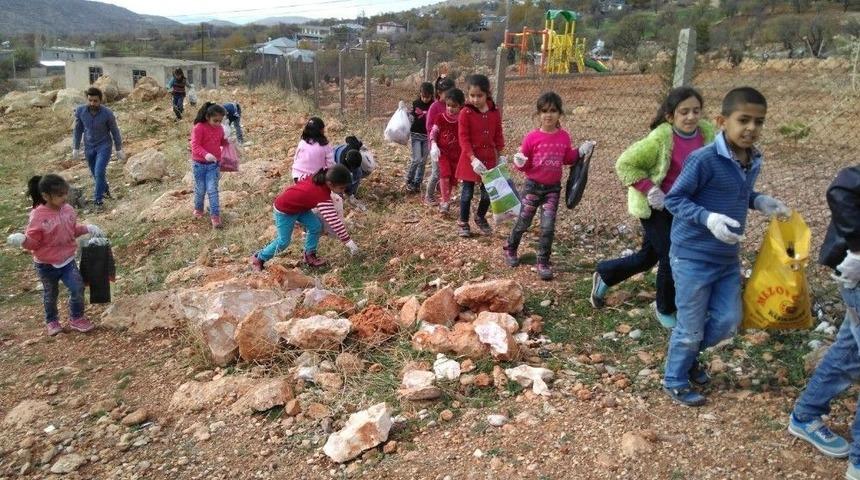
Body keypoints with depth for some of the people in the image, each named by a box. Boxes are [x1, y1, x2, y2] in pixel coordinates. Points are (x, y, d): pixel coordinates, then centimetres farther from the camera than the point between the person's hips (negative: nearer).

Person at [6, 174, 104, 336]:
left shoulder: (68, 210, -5)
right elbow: (33, 242, -17)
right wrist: (22, 240, -37)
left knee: (78, 288, -6)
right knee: (50, 293, 16)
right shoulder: (38, 216, -22)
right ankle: (51, 321, 40)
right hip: (46, 264, -3)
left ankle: (76, 318, 17)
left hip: (67, 259, 4)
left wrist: (88, 228, 0)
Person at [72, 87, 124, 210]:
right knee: (95, 174, 15)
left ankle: (98, 199, -4)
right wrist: (75, 148, 5)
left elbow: (114, 131, -5)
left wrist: (119, 150, 1)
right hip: (89, 147, 3)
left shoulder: (107, 113, -19)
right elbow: (77, 130, 2)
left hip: (104, 146, -3)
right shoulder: (80, 111, -12)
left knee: (99, 172, -17)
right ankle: (105, 189, 43)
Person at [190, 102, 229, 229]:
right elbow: (195, 146, -21)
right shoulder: (199, 128, -16)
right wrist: (205, 154, -37)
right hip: (199, 164, -2)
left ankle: (215, 216, -4)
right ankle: (198, 209, 36)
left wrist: (227, 141, -5)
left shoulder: (219, 129, 0)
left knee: (212, 190, -6)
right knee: (200, 189, 10)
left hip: (213, 164, 2)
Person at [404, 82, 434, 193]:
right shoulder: (415, 103, -2)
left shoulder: (433, 105, -5)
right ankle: (409, 181, 10)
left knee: (423, 161, 6)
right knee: (416, 159, -8)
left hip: (428, 136, 1)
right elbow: (411, 118, 10)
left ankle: (417, 183, 17)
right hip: (416, 135, 0)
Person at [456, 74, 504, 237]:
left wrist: (500, 156, 6)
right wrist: (473, 159, -21)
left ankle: (480, 217, 33)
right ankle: (463, 223, 21)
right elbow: (463, 138, -13)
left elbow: (498, 136, 9)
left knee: (488, 192, 9)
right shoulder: (465, 113, -10)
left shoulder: (495, 112, 1)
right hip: (470, 160, -3)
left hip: (489, 159, 3)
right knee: (467, 193, 5)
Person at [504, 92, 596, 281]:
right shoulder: (532, 137, -11)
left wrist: (580, 152, 0)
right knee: (523, 223, 10)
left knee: (548, 227, -1)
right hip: (533, 186, -2)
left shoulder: (564, 137, -1)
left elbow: (567, 159, 15)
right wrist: (519, 163, -27)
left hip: (554, 187, 2)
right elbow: (525, 165, -5)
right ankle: (510, 250, 36)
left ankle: (543, 263, 11)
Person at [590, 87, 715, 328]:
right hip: (656, 207, -6)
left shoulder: (707, 133, -8)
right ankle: (665, 310, 24)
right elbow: (625, 164, -17)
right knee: (671, 259, -3)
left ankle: (604, 274, 41)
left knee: (648, 257, 17)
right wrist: (649, 189, -23)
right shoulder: (660, 139, -24)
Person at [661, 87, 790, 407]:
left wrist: (760, 201, 0)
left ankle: (688, 354, 41)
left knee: (728, 321, 14)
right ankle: (675, 381, 27)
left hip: (727, 258, 7)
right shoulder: (704, 159, -22)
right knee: (691, 327, 5)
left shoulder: (754, 160, 2)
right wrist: (708, 218, -31)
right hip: (693, 257, -7)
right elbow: (673, 200, -18)